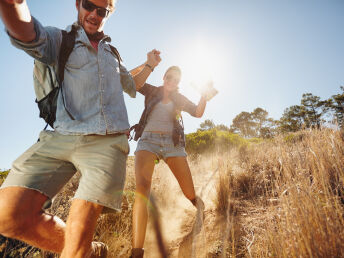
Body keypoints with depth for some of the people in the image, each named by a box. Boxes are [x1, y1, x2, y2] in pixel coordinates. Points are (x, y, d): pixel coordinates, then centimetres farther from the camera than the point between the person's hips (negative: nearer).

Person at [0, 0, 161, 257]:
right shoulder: (59, 40, 14)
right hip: (60, 138, 0)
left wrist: (149, 65, 36)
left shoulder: (111, 55, 27)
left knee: (80, 227, -11)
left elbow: (132, 85, 43)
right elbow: (27, 35, -12)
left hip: (107, 142, 1)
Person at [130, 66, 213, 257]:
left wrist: (205, 94, -8)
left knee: (191, 195, 1)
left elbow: (198, 113, 4)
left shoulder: (179, 99, 18)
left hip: (172, 143, 2)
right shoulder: (152, 91, 15)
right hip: (148, 141, -1)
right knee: (142, 189, -24)